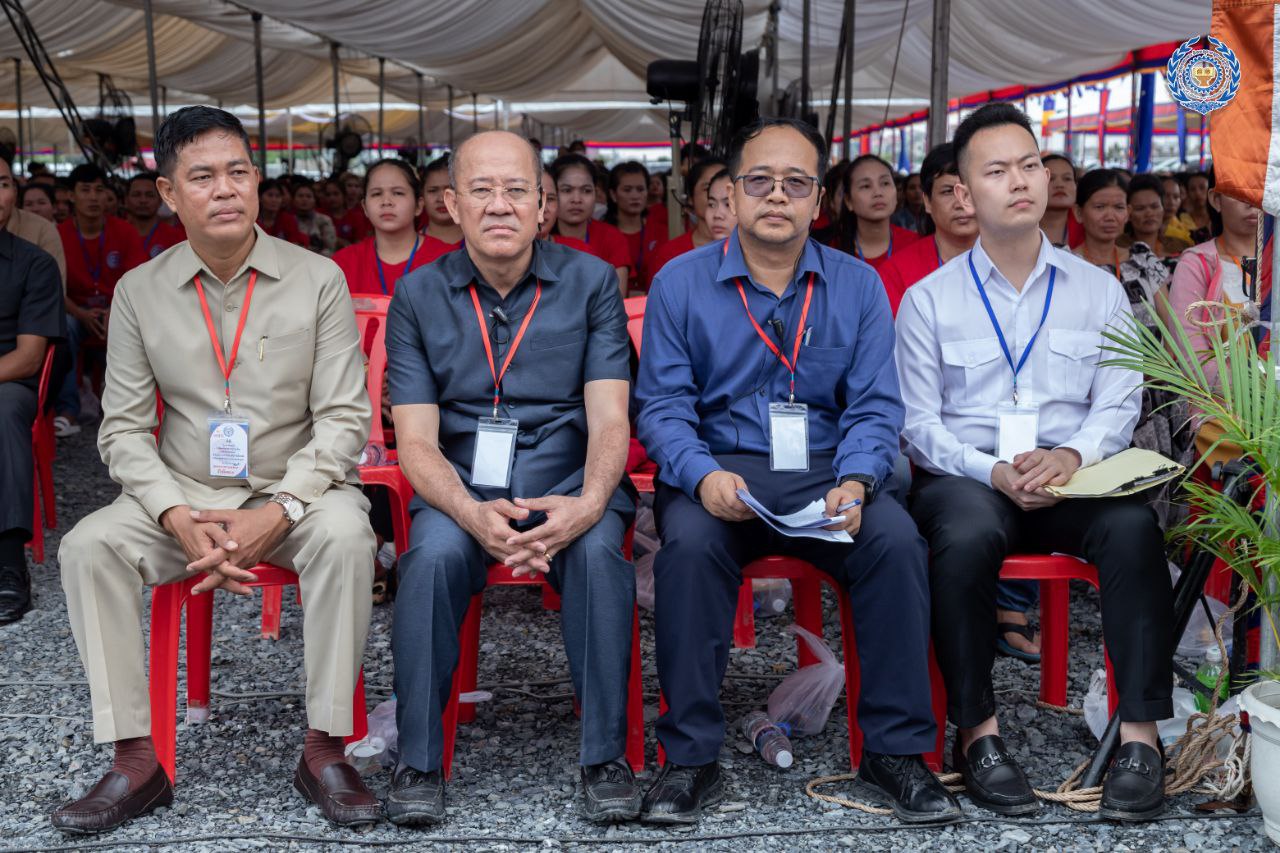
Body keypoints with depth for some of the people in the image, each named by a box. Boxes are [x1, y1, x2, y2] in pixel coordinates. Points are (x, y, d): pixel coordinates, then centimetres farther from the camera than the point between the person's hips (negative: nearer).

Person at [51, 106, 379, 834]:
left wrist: (278, 513, -21)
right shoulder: (140, 291, 3)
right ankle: (137, 760, -17)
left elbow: (344, 418, -7)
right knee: (87, 546, -23)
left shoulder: (318, 278, -4)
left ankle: (324, 749, -22)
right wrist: (180, 519, -17)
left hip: (295, 490, -2)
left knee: (344, 535, -34)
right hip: (185, 494, 3)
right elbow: (124, 428, 1)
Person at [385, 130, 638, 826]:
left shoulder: (590, 282, 3)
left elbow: (609, 419, -4)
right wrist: (474, 514, -24)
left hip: (568, 482, 0)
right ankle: (418, 761, -15)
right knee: (434, 553, -31)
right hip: (462, 487, 1)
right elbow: (416, 441, -3)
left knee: (598, 550, -32)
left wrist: (586, 504, -26)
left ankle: (605, 756, -18)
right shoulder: (418, 296, 4)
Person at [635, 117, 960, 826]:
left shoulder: (858, 286, 10)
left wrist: (855, 483, -17)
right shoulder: (681, 283, 6)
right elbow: (661, 405, 0)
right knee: (689, 543, -33)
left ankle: (894, 751, -13)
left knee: (896, 540, -27)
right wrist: (703, 475, -20)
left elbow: (875, 408, 4)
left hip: (825, 472, 1)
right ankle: (691, 758, -20)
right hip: (718, 468, -1)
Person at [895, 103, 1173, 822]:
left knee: (1135, 526, -31)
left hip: (1074, 476, 2)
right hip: (967, 475, -1)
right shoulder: (928, 300, 8)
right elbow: (920, 424, 2)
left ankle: (1141, 733, -25)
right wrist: (994, 471, -16)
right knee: (967, 537, -36)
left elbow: (1119, 405, 5)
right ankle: (978, 733, -23)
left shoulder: (1099, 290, 13)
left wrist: (1072, 455, -18)